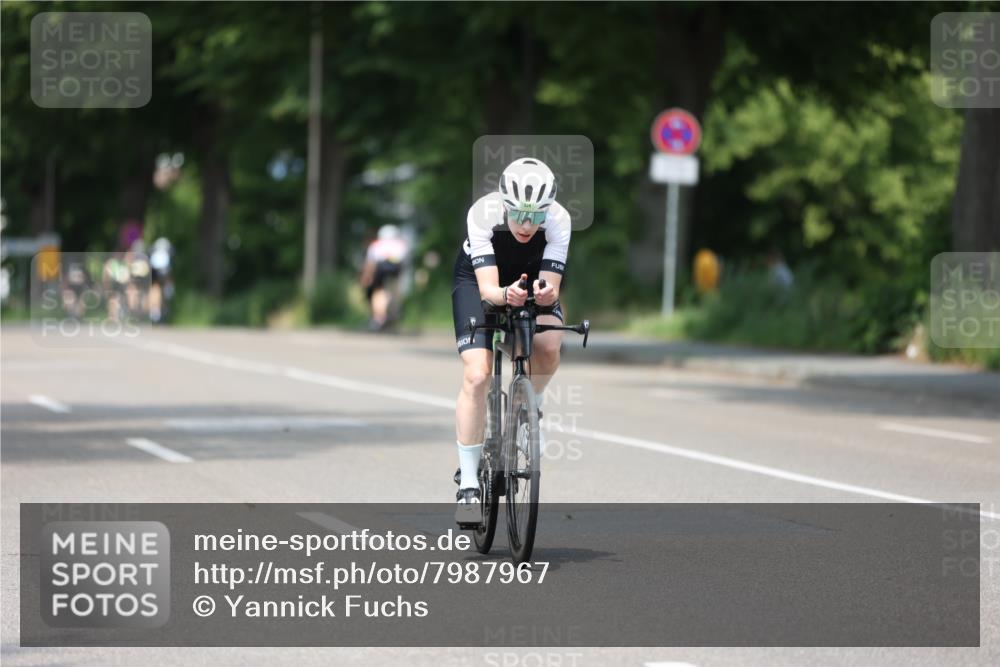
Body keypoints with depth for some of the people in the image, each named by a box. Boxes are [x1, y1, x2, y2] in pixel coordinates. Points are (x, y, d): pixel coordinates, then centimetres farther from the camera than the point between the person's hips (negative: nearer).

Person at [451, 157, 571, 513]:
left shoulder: (558, 220, -30)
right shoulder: (482, 215, -35)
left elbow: (551, 285, -33)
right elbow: (487, 287, -39)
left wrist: (546, 294, -56)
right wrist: (506, 294, -61)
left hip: (532, 278, 2)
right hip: (478, 281, -2)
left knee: (549, 347, -29)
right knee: (477, 376, -18)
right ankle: (468, 482, -8)